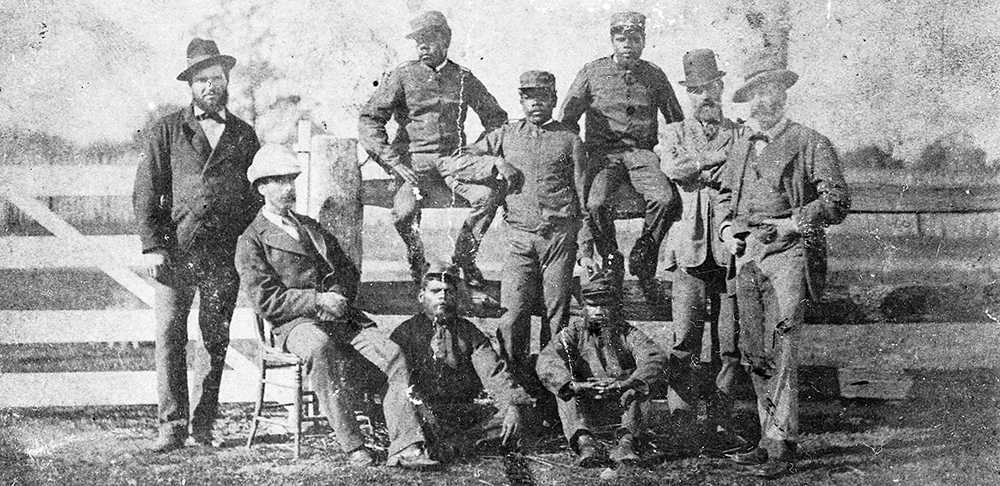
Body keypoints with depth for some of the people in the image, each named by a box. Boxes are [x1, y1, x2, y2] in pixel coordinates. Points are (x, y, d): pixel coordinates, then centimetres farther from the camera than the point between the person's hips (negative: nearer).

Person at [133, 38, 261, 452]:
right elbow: (145, 192, 4)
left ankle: (203, 425, 9)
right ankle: (171, 426, -3)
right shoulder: (168, 130, 8)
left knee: (216, 338, 1)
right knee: (169, 333, -7)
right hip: (175, 249, -2)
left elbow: (256, 196, 18)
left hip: (226, 254, 2)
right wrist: (151, 246, -6)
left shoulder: (245, 135, 15)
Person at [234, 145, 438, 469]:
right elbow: (265, 301, -6)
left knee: (392, 355, -20)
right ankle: (353, 448, -36)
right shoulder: (252, 242, 5)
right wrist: (317, 301, -14)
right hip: (293, 324, -6)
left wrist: (338, 296, 0)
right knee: (320, 349, -40)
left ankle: (404, 448, -25)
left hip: (340, 319, 6)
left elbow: (348, 271, 24)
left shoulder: (311, 227, 26)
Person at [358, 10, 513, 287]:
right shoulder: (404, 75, 3)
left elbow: (496, 118, 20)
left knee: (488, 194, -27)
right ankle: (416, 260, 2)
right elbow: (369, 121, -2)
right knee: (404, 212, -31)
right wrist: (393, 161, -13)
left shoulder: (463, 78, 10)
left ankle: (464, 256, -5)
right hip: (413, 162, -2)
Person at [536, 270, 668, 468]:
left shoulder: (627, 333, 4)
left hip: (622, 402, 0)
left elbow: (656, 358, -18)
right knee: (564, 388, -25)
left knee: (640, 384, -25)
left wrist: (626, 383, -38)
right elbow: (546, 362, -17)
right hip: (585, 405, 0)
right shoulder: (573, 334, 4)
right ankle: (584, 443, -44)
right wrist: (573, 385, -38)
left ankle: (626, 441, -39)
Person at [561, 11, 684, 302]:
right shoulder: (592, 73, 7)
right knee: (596, 204, -32)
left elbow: (677, 122, 22)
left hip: (642, 153, 1)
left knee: (667, 199, -29)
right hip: (603, 153, -1)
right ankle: (610, 260, -4)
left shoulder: (654, 76, 13)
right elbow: (567, 119, 12)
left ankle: (642, 257, -5)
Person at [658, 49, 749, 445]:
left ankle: (718, 422, 6)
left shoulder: (743, 136, 15)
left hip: (732, 249, 0)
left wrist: (698, 170, -7)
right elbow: (672, 167, -5)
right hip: (691, 249, 0)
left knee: (729, 345, -1)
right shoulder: (674, 134, 17)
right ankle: (680, 417, -1)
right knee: (685, 339, -8)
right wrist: (720, 157, -4)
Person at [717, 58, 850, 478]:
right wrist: (727, 228, 13)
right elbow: (724, 195, 32)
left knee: (781, 348, -13)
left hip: (789, 251, -6)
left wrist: (793, 222, -13)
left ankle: (782, 447, -12)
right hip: (747, 254, 6)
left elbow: (837, 200, -5)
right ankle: (769, 439, 13)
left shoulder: (810, 144, 2)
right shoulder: (741, 149, 20)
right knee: (753, 351, 5)